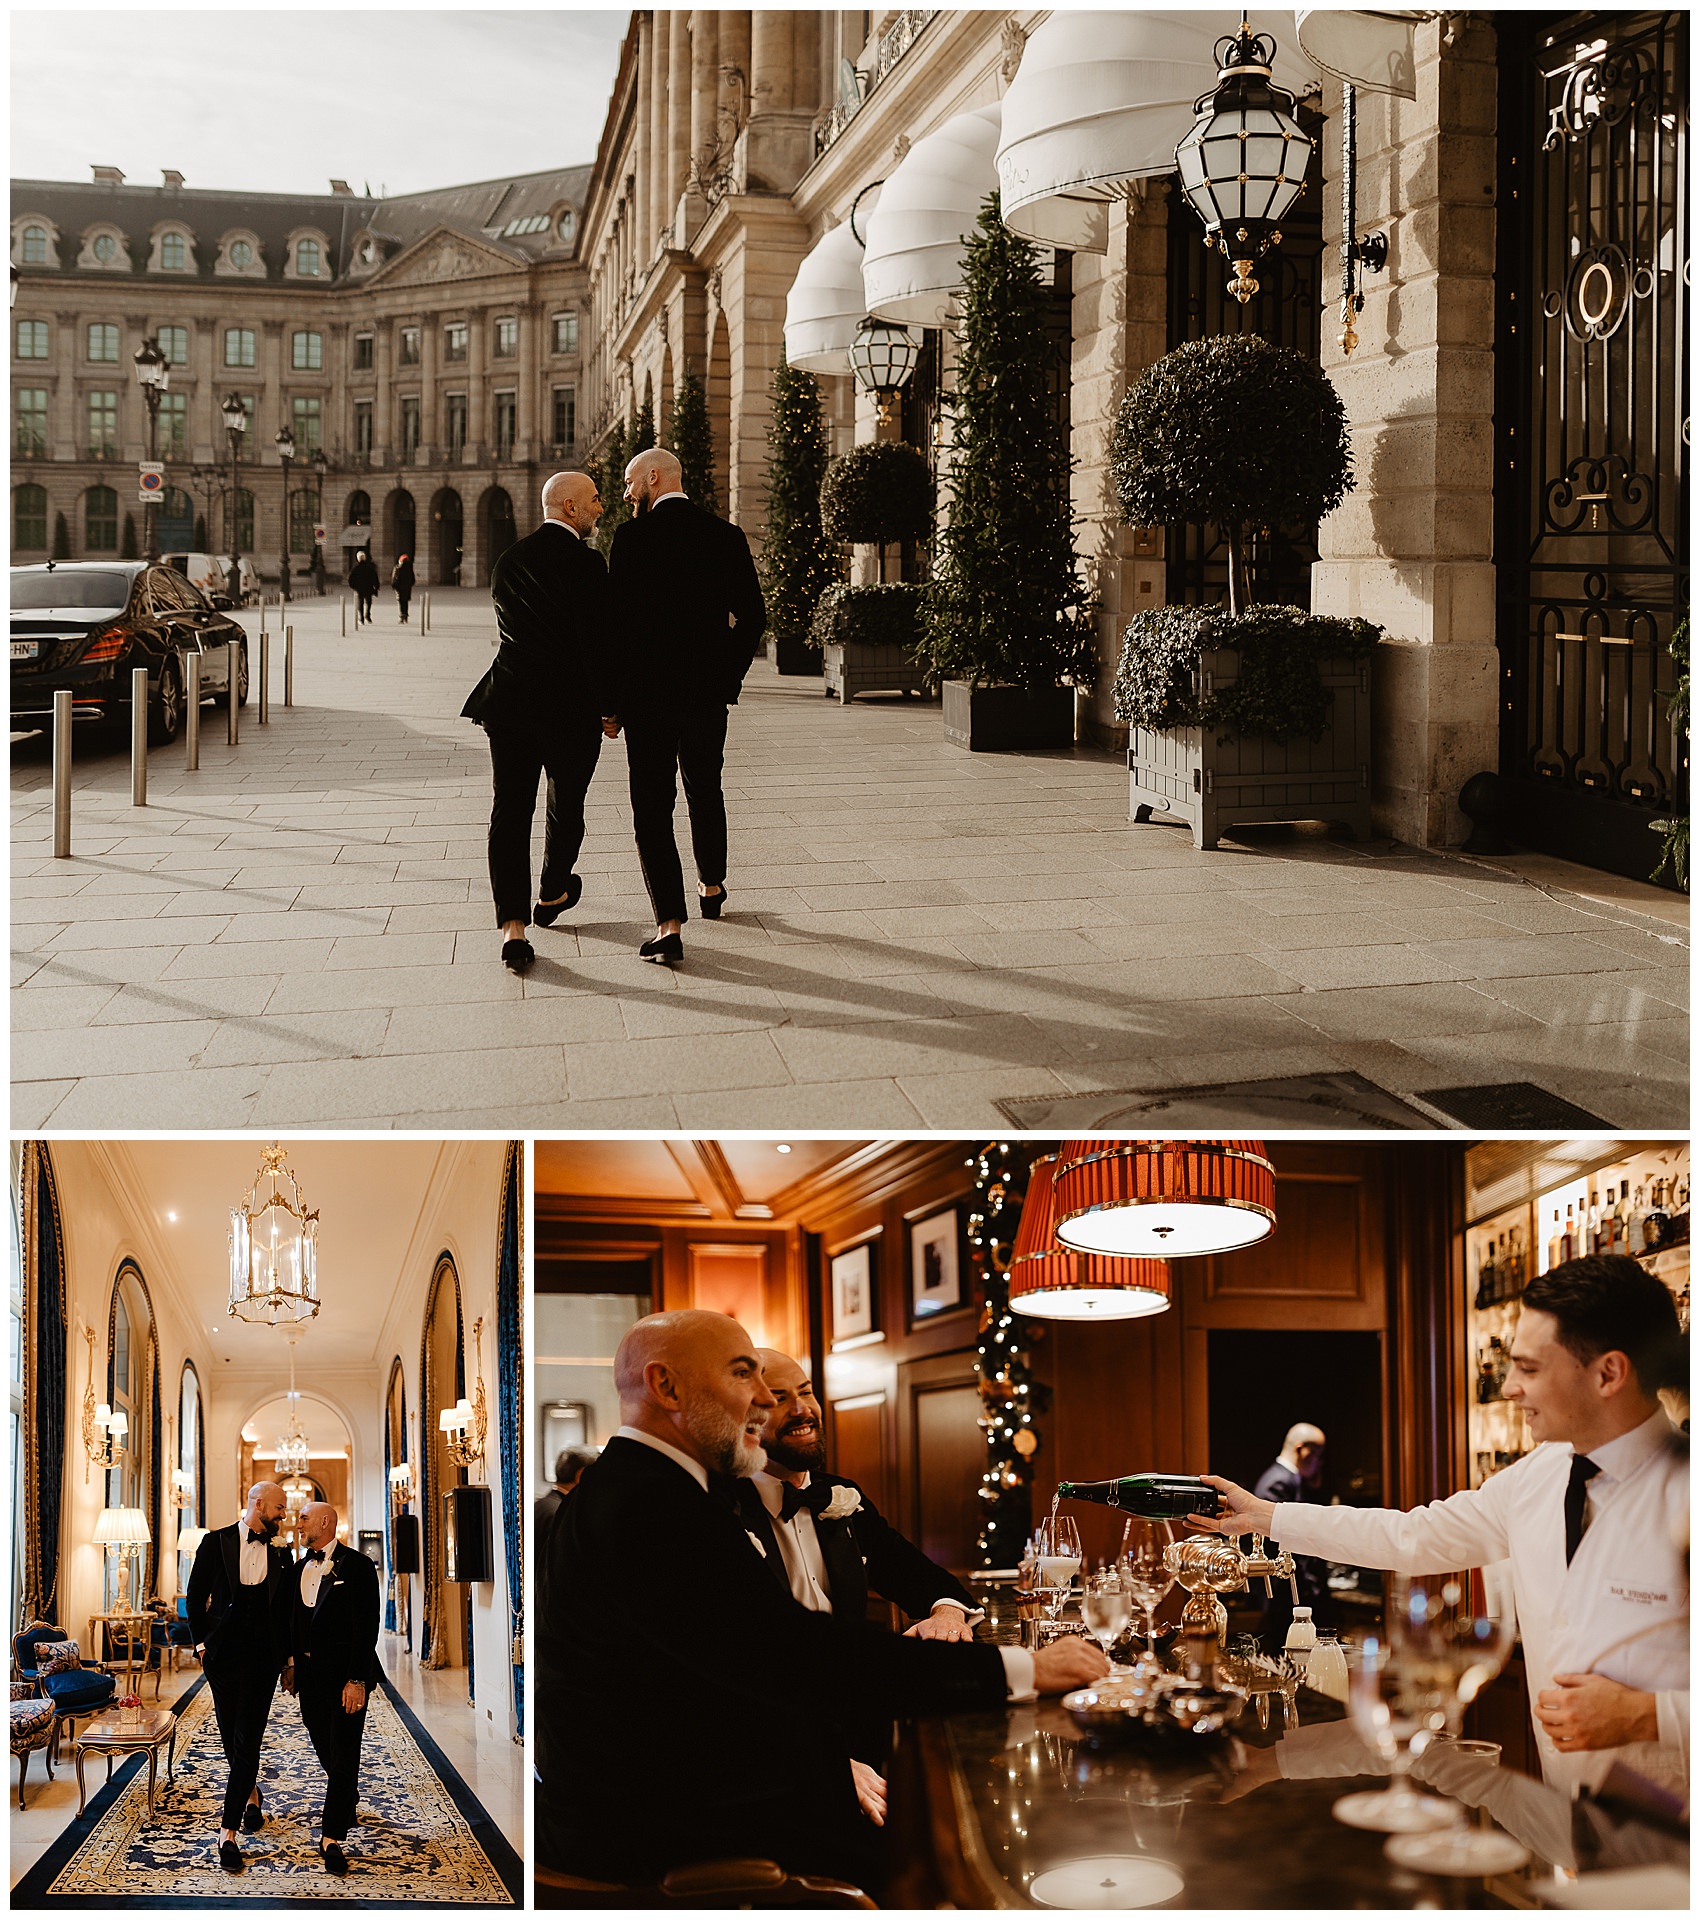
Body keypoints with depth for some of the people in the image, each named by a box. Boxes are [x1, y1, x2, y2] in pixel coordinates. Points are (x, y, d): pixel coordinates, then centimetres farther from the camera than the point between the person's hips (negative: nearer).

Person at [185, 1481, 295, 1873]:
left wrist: (286, 1657, 7)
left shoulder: (280, 1555, 8)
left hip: (262, 1659, 0)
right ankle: (250, 1793, 38)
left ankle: (229, 1831, -6)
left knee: (247, 1741, -7)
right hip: (223, 1655, 0)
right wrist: (201, 1643, -1)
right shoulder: (216, 1543, 2)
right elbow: (196, 1597, 4)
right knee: (231, 1737, 10)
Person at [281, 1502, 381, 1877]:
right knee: (324, 1747, 16)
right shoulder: (301, 1567, 10)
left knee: (342, 1752, -5)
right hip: (310, 1672, 7)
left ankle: (332, 1839, -2)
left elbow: (366, 1626, -14)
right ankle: (347, 1802, 41)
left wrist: (356, 1680, -19)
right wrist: (291, 1663, 9)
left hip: (345, 1673, -7)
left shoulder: (357, 1566, -11)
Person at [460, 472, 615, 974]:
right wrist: (609, 706, -4)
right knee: (566, 807, 18)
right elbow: (597, 640, -14)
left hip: (509, 704, 5)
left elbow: (509, 629, 14)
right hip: (570, 707, -5)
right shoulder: (583, 561, -12)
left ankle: (512, 927, -6)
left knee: (510, 811, 2)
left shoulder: (509, 559, 9)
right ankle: (552, 894, 38)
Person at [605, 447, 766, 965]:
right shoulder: (725, 536, 3)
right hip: (708, 691, 5)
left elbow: (617, 616, -12)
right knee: (705, 791, 24)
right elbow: (752, 613, 4)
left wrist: (611, 695, -4)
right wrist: (730, 674, 14)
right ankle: (712, 889, 41)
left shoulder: (634, 537, -10)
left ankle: (669, 925, -12)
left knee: (652, 806, -2)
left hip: (647, 691, -4)